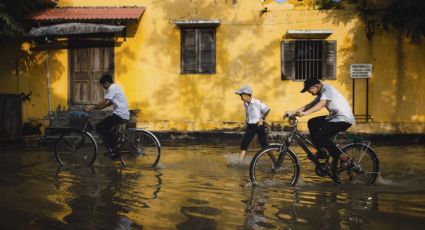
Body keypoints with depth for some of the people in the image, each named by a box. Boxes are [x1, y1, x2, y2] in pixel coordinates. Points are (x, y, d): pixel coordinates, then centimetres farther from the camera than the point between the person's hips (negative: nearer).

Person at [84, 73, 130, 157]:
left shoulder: (112, 88, -9)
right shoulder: (115, 87, 23)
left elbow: (104, 102, -15)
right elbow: (109, 103, 22)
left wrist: (91, 108, -8)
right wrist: (94, 108, 17)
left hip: (120, 114, -10)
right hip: (124, 114, 10)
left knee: (99, 127, -10)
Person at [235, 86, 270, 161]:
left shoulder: (257, 102, -16)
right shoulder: (245, 104, 4)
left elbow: (267, 110, -10)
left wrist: (262, 119, -9)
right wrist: (247, 122, 8)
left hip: (258, 125, -6)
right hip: (250, 126, 6)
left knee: (264, 145, -1)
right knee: (244, 144, -1)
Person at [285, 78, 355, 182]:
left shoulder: (326, 88, -13)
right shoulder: (321, 93, 17)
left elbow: (321, 104, -28)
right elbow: (310, 105, 11)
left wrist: (304, 113, -38)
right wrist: (292, 112, 3)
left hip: (344, 119, -10)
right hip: (334, 117, 10)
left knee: (320, 137, -20)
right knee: (312, 123, 8)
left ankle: (343, 157, -8)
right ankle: (322, 150, 9)